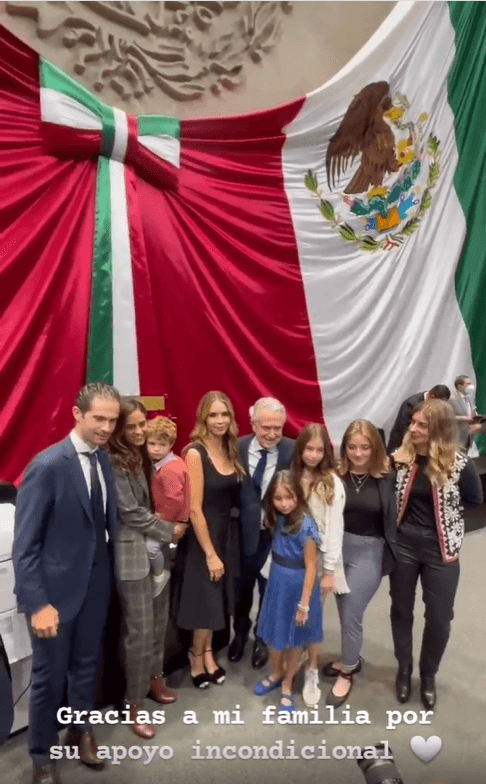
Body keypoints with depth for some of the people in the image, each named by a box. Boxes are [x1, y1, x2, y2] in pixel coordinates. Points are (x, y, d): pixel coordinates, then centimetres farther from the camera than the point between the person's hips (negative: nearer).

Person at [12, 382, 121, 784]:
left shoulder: (104, 460, -3)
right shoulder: (47, 466, -22)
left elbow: (106, 522, 2)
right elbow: (25, 545, -19)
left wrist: (111, 570, -5)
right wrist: (37, 604, -20)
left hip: (97, 582, 5)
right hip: (57, 586, -5)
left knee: (86, 664, 24)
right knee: (50, 676, 15)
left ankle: (81, 730, 50)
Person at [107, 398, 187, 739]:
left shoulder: (146, 456, 7)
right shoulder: (114, 462, -16)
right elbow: (130, 512, -16)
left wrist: (168, 525, 1)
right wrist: (169, 531, -8)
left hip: (158, 549, 7)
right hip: (133, 552, -7)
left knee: (159, 621, 17)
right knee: (140, 630, 2)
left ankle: (154, 677, 38)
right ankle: (134, 703, 19)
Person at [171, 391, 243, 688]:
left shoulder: (231, 451, 2)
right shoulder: (195, 453, -18)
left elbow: (233, 497, 5)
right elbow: (195, 509, -19)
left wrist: (222, 548, 3)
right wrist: (210, 554, -15)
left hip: (228, 534, 6)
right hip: (203, 536, -6)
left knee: (217, 599, 19)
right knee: (205, 601, 9)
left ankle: (208, 654, 39)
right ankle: (197, 659, 34)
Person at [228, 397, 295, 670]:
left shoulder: (293, 451, -15)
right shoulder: (237, 448, -11)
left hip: (275, 535, -1)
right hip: (241, 533, 1)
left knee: (270, 590, 21)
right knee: (241, 589, 24)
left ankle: (263, 639, 48)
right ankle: (240, 632, 54)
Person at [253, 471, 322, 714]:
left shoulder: (306, 526, -24)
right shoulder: (277, 519, -6)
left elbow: (311, 567, -19)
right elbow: (278, 552, 5)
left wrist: (304, 604, -16)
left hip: (297, 586, -5)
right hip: (277, 583, 5)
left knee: (295, 638, 16)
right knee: (274, 633, 21)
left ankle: (287, 685, 37)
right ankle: (276, 674, 47)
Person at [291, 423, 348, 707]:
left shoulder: (332, 483, -11)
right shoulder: (292, 476, -1)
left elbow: (334, 528, -11)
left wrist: (329, 571, -11)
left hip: (318, 559, -2)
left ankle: (312, 673, 25)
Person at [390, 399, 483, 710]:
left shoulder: (459, 463, -15)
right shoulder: (400, 457, -8)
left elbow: (476, 500, -3)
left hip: (440, 549, -1)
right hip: (403, 544, 2)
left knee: (440, 617, 12)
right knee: (401, 610, 17)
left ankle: (428, 674, 39)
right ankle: (404, 668, 42)